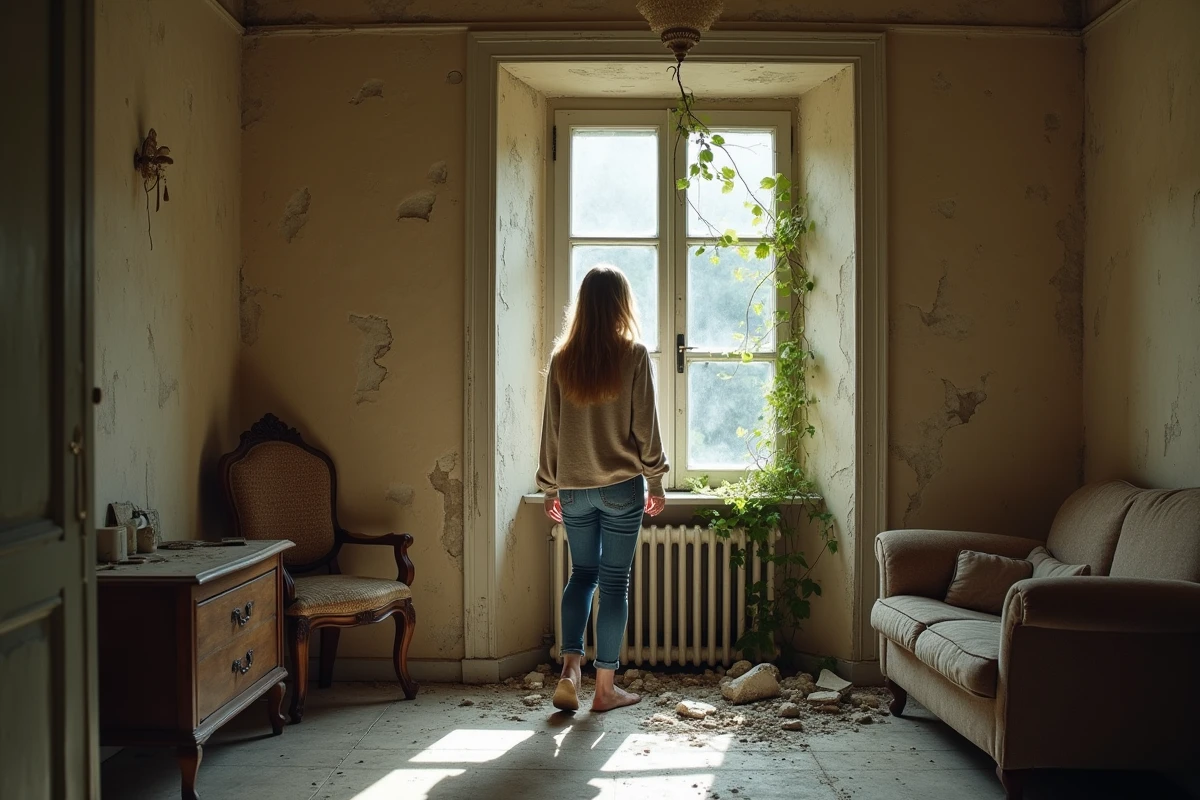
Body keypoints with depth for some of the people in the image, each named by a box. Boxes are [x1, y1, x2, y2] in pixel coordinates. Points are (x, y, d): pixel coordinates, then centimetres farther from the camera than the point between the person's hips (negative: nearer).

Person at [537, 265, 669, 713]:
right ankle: (605, 687, 11)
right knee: (614, 581, 5)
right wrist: (655, 482, 4)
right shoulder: (633, 355, -8)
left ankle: (569, 670, 3)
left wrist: (550, 487, 13)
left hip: (574, 488, 3)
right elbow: (645, 426, -6)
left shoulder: (562, 359, 1)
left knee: (582, 574, 16)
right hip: (622, 486, -3)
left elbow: (551, 428, 5)